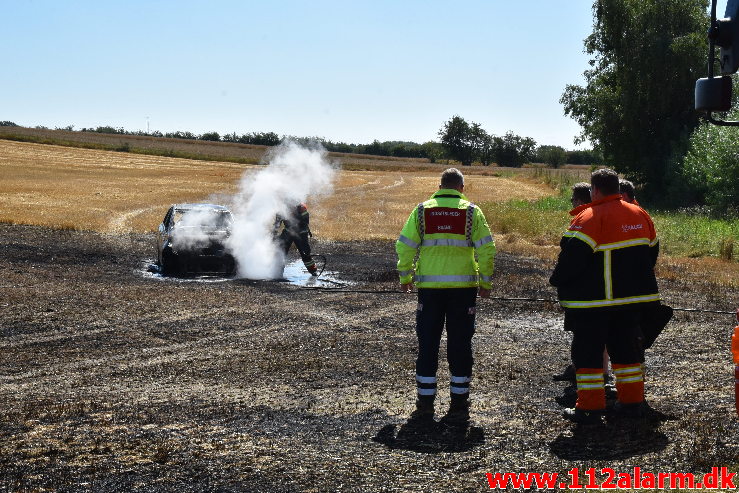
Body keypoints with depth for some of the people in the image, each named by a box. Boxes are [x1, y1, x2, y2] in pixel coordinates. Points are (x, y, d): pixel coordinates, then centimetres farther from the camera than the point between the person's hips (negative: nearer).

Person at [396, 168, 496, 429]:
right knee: (460, 346, 6)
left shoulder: (422, 210, 3)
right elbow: (486, 249, -3)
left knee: (427, 345, 8)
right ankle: (459, 406, 9)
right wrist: (485, 282, 7)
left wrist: (405, 278, 13)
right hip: (463, 288, -1)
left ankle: (425, 405, 12)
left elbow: (404, 246, 1)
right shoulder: (472, 212, 0)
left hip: (429, 287, 1)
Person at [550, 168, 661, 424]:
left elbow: (572, 256, -22)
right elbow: (652, 251, 18)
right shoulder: (640, 214, 7)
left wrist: (558, 281, -5)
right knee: (626, 347, 17)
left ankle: (590, 407, 1)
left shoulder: (589, 218, -16)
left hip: (596, 299, -7)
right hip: (634, 297, 7)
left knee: (588, 351, 1)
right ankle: (632, 401, 21)